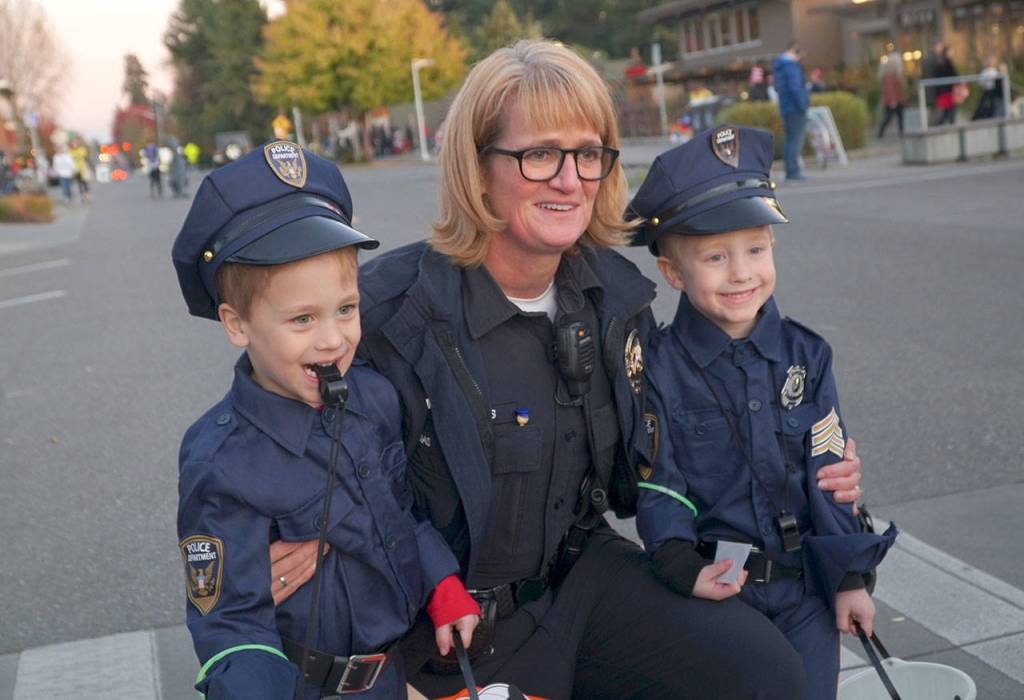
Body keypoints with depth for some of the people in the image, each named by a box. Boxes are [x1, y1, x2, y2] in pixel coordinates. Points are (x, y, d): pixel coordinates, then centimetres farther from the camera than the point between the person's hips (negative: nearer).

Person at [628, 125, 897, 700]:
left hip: (805, 586, 2)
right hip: (714, 586, -2)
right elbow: (658, 485, -9)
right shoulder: (659, 368, -9)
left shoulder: (804, 355, -1)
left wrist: (850, 578, 1)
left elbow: (828, 473, 1)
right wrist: (686, 569, -23)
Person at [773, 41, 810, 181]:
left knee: (789, 140, 11)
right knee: (796, 140, -9)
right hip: (796, 109, -10)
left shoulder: (778, 66, 16)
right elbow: (795, 87, -20)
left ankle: (789, 171, 14)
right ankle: (793, 171, -11)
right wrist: (802, 106, -17)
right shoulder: (791, 65, -14)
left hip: (785, 108, 10)